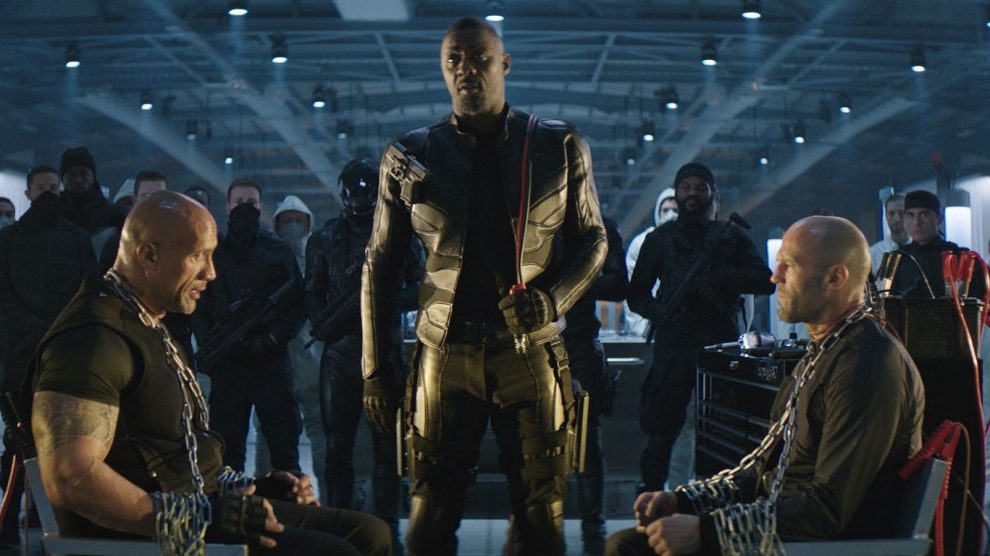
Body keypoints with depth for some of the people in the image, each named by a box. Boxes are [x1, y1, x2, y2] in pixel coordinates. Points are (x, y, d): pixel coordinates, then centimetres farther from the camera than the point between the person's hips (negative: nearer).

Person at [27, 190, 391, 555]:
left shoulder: (150, 328, 18)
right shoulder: (93, 337, -16)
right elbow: (70, 479, -26)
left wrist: (247, 490, 8)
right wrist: (202, 516, -24)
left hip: (197, 509, 10)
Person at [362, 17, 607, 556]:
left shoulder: (560, 147, 4)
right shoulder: (408, 157, 4)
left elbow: (592, 238, 11)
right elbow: (379, 266, 8)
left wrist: (556, 298, -9)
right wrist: (375, 369, 4)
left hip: (532, 351, 0)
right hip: (446, 354, 0)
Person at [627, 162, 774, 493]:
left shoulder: (730, 237, 18)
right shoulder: (659, 239, 20)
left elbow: (765, 280, 9)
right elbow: (636, 293, 18)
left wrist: (723, 277, -8)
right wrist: (657, 311, -4)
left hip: (720, 341, 0)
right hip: (674, 341, 0)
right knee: (661, 429, -6)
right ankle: (651, 494, 0)